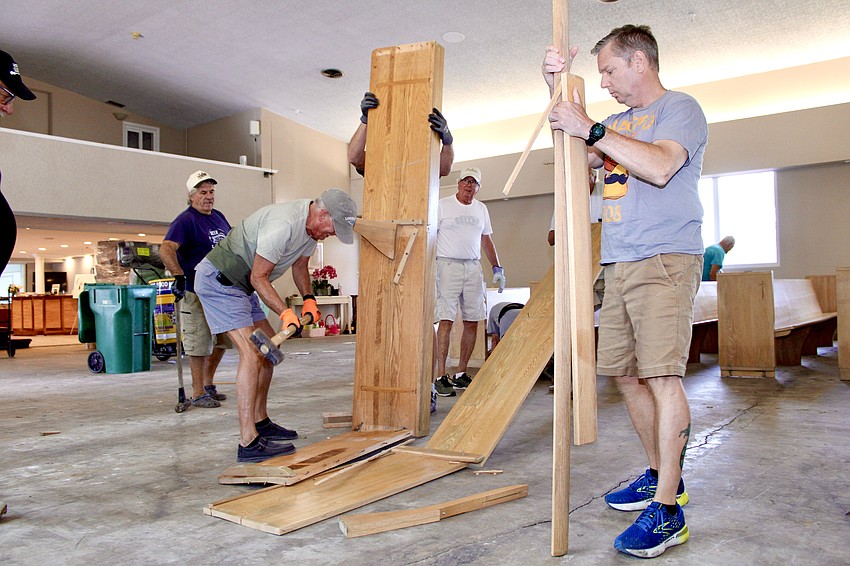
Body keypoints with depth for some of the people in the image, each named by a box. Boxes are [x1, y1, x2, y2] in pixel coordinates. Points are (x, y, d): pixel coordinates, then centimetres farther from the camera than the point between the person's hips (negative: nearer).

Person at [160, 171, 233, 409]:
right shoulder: (185, 221, -11)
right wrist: (180, 276, -28)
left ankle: (209, 384, 30)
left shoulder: (219, 217, 14)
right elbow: (166, 249, -25)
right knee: (199, 344, -4)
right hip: (196, 292, -8)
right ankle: (198, 393, 7)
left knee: (222, 340, 15)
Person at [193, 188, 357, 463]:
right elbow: (258, 277, -23)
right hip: (217, 280, -11)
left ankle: (260, 422, 24)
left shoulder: (311, 225, 3)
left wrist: (308, 298, 2)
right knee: (252, 352, -19)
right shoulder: (284, 224, -29)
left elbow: (300, 265, 16)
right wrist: (285, 312, -27)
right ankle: (249, 443, -18)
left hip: (240, 285, 11)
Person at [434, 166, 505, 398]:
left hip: (473, 267, 5)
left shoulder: (481, 209, 18)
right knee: (446, 320, -12)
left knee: (472, 322, 3)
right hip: (448, 265, -5)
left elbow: (486, 240, 23)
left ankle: (461, 374, 13)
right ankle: (441, 376, -10)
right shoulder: (442, 205, 2)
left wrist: (497, 268, 16)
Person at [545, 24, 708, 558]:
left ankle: (667, 511, -9)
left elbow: (660, 166, -18)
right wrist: (557, 91, 9)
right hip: (620, 264, 8)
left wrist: (590, 128, -16)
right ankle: (662, 476, 23)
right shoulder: (619, 123, 24)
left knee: (662, 375, -13)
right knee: (626, 373, 8)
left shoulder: (679, 108, 0)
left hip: (666, 260, -8)